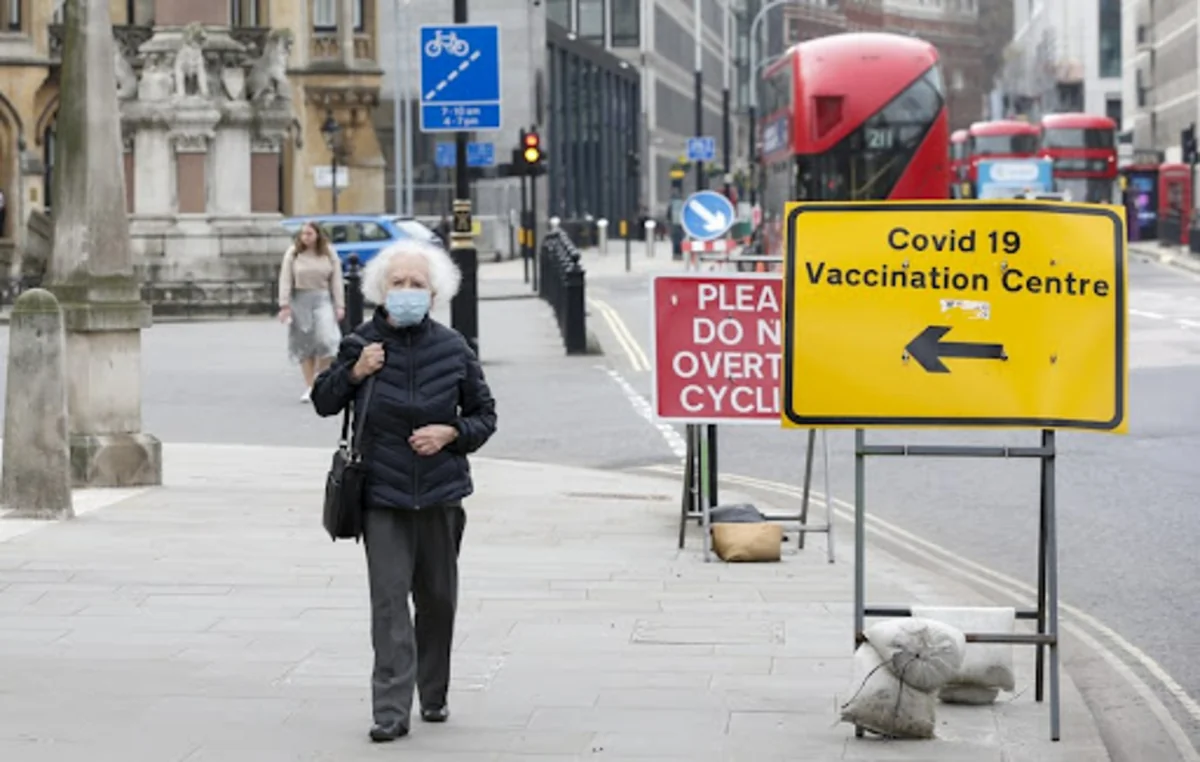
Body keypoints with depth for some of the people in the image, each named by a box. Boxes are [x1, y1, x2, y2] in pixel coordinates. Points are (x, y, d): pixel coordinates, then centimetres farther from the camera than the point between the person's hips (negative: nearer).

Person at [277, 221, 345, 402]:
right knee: (304, 344, 3)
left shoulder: (329, 254, 5)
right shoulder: (293, 254, 3)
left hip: (323, 299, 0)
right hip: (300, 299, 0)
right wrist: (284, 305, -6)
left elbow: (336, 281, 5)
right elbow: (285, 280, 1)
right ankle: (309, 386, 9)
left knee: (326, 339, -15)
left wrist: (339, 306, -1)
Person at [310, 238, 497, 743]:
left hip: (440, 495, 2)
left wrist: (451, 432, -10)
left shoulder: (453, 349, 0)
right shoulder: (361, 344, -1)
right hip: (382, 497, -1)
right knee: (389, 600, -10)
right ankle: (391, 711, -12)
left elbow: (485, 416, 9)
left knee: (438, 599, 12)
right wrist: (354, 373, -8)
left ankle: (434, 696, 29)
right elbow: (323, 403, 11)